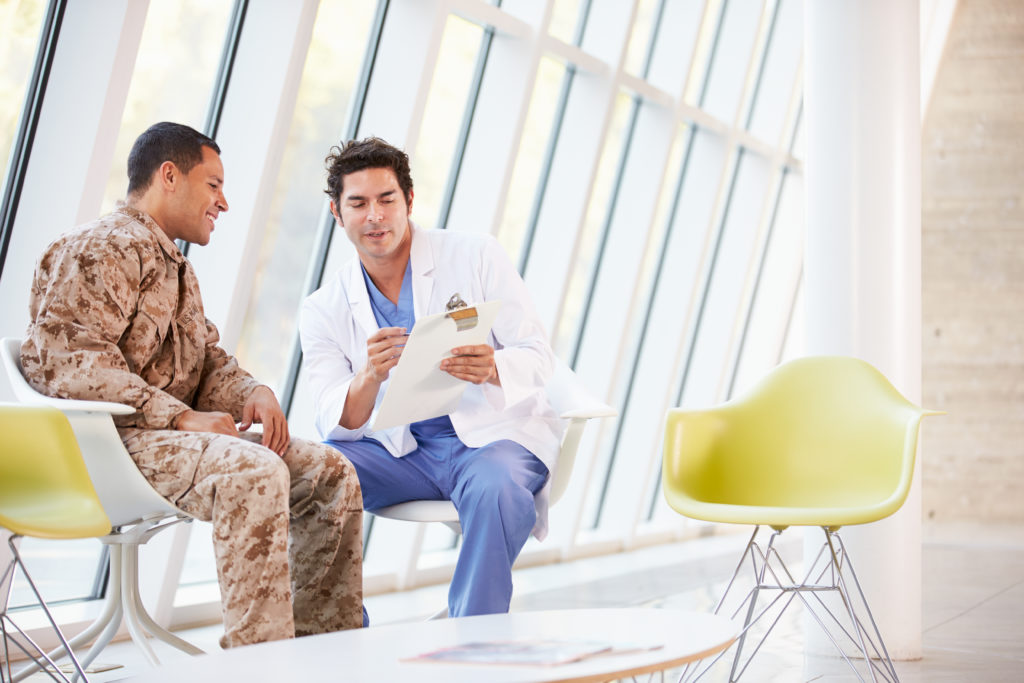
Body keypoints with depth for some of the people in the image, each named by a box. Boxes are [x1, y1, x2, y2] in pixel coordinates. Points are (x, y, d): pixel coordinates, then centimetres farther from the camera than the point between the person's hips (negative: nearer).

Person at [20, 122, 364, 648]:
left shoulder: (178, 270, 27)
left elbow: (208, 361, 23)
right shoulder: (103, 249, -7)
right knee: (254, 472, -34)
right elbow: (71, 360, -20)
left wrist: (251, 393, -2)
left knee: (330, 473, -3)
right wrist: (182, 417, -23)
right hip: (107, 440, -10)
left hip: (174, 432, 10)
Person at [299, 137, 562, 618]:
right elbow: (338, 423, -7)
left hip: (492, 434, -2)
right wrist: (370, 377, -30)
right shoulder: (321, 311, 4)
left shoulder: (477, 257, -2)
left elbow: (538, 359, -6)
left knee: (496, 490, -37)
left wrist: (492, 370, -31)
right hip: (399, 449, 3)